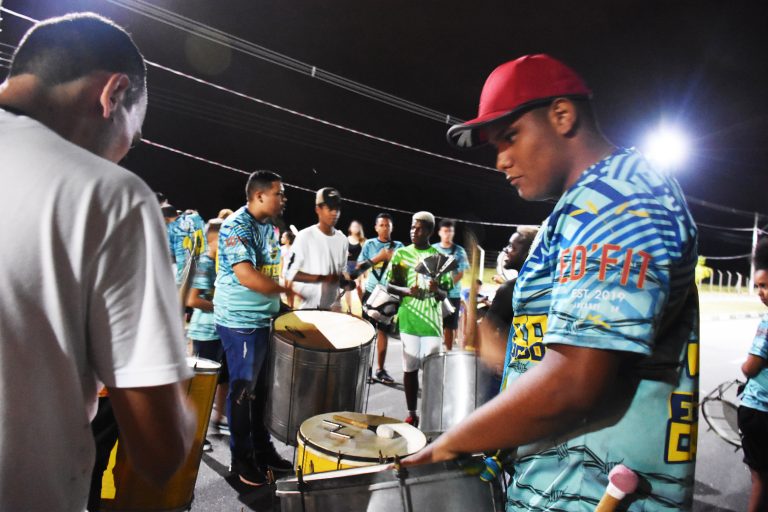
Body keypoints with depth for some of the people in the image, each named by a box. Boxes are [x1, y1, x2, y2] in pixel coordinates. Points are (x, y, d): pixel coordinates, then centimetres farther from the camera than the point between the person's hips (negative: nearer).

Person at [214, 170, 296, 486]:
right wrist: (286, 290, -19)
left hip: (264, 318, 8)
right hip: (240, 321, -8)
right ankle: (242, 458, 19)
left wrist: (279, 301, 10)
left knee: (261, 387, 17)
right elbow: (246, 275, -27)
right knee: (242, 389, 4)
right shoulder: (237, 226, -17)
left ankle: (262, 448, 31)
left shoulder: (269, 226, 11)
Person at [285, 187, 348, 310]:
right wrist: (322, 278, -19)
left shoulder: (342, 239, 8)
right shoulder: (305, 236, -9)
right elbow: (290, 273, -12)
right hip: (307, 307, -5)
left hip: (333, 307, 5)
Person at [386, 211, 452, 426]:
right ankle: (411, 413, 18)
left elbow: (444, 294, 6)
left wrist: (437, 290, -18)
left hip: (432, 320, 0)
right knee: (410, 367, 5)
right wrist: (407, 291, -16)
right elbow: (389, 286, 4)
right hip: (408, 320, 0)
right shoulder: (401, 254, 5)